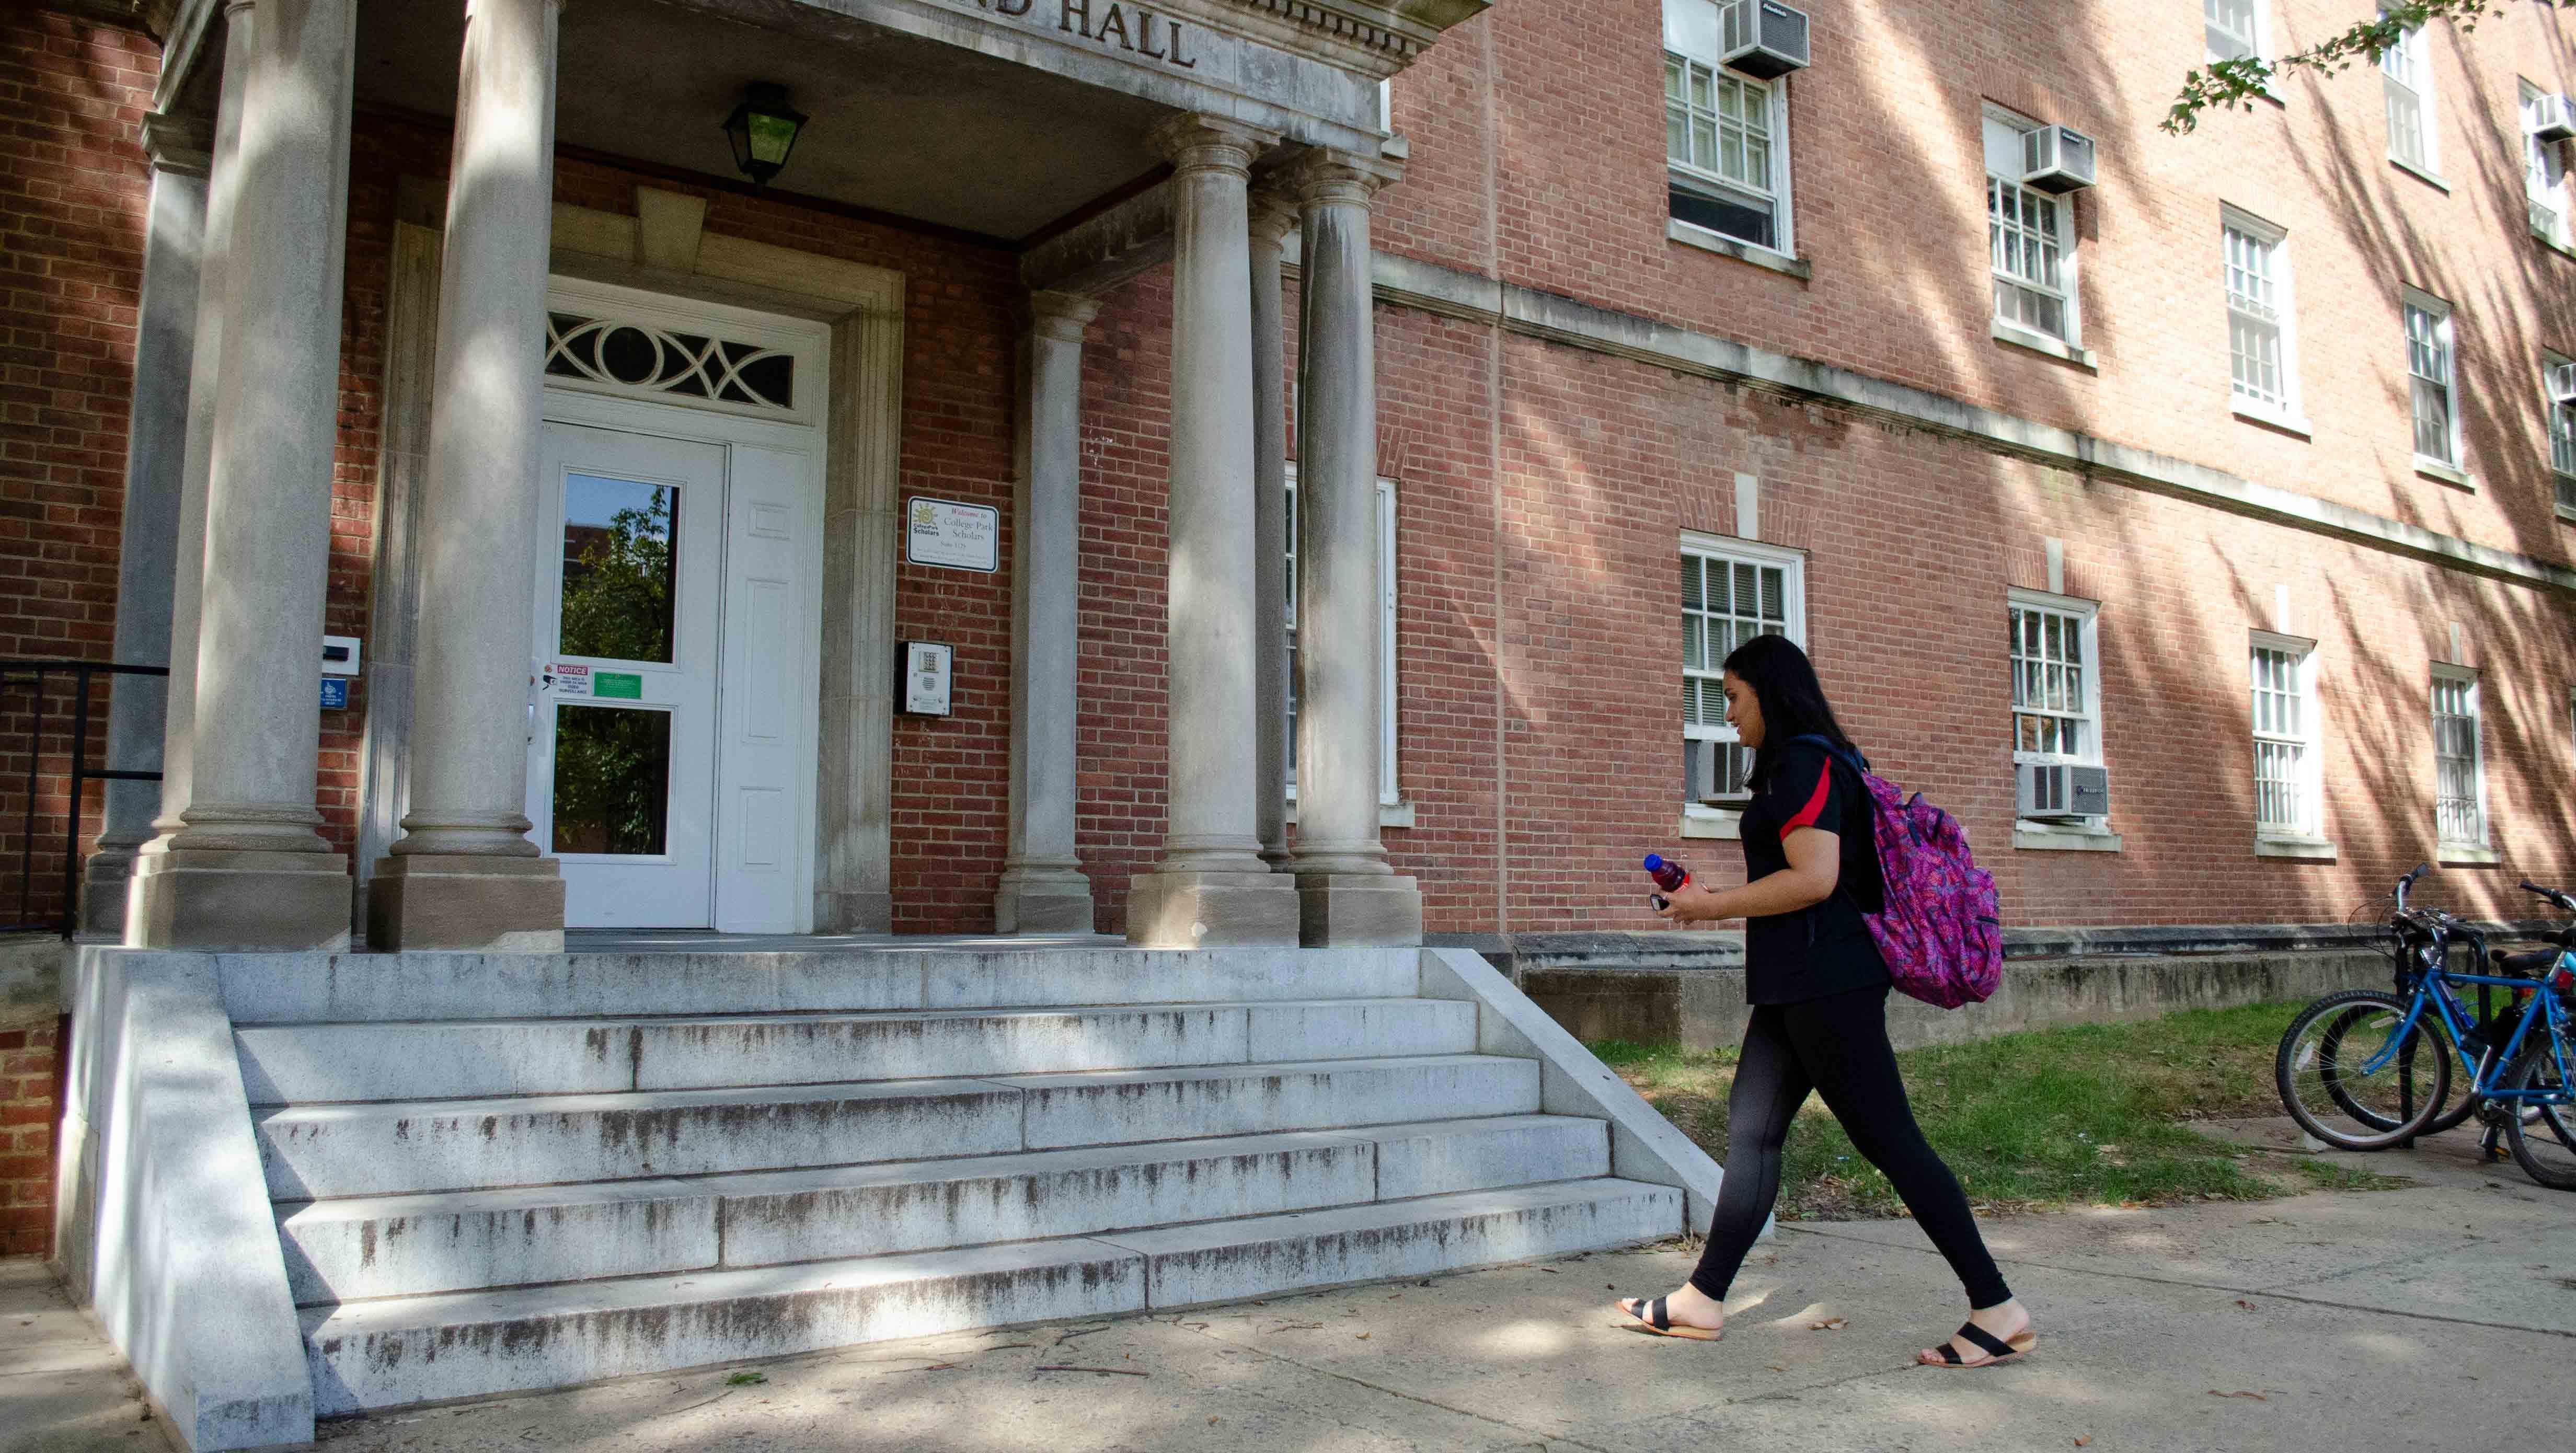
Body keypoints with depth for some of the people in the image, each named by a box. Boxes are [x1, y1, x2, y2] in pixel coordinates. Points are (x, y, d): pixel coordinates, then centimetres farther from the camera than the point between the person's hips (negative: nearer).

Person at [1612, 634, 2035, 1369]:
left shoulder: (1804, 765, -12)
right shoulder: (1807, 765, 19)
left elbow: (1813, 879, -22)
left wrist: (1712, 905, -12)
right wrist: (1714, 902, 20)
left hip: (1826, 984, -11)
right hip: (1797, 986, 11)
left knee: (1887, 1138, -8)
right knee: (1751, 1131, 10)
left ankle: (1998, 1311, -1)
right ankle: (1702, 1302, 15)